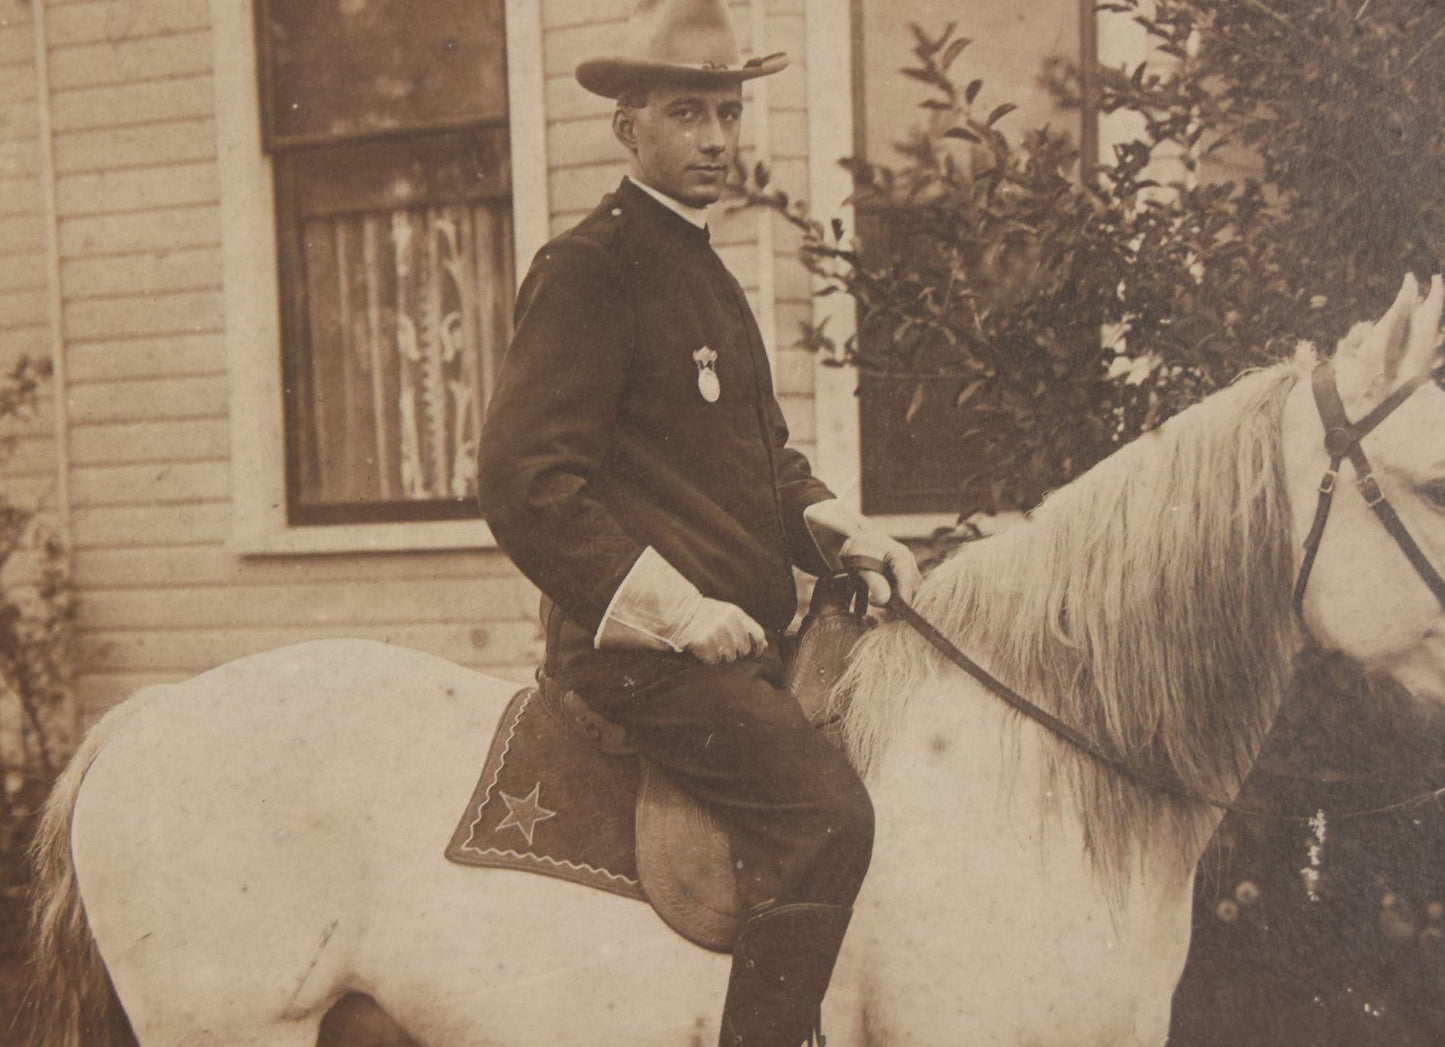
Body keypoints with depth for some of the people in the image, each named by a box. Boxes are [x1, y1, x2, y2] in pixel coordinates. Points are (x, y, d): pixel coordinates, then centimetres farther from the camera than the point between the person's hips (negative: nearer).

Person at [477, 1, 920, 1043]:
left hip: (744, 637, 10)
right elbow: (527, 483, -16)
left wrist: (841, 530, 6)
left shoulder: (705, 269, 20)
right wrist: (677, 611, -19)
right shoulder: (586, 269, -10)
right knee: (823, 808, -23)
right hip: (640, 647, -10)